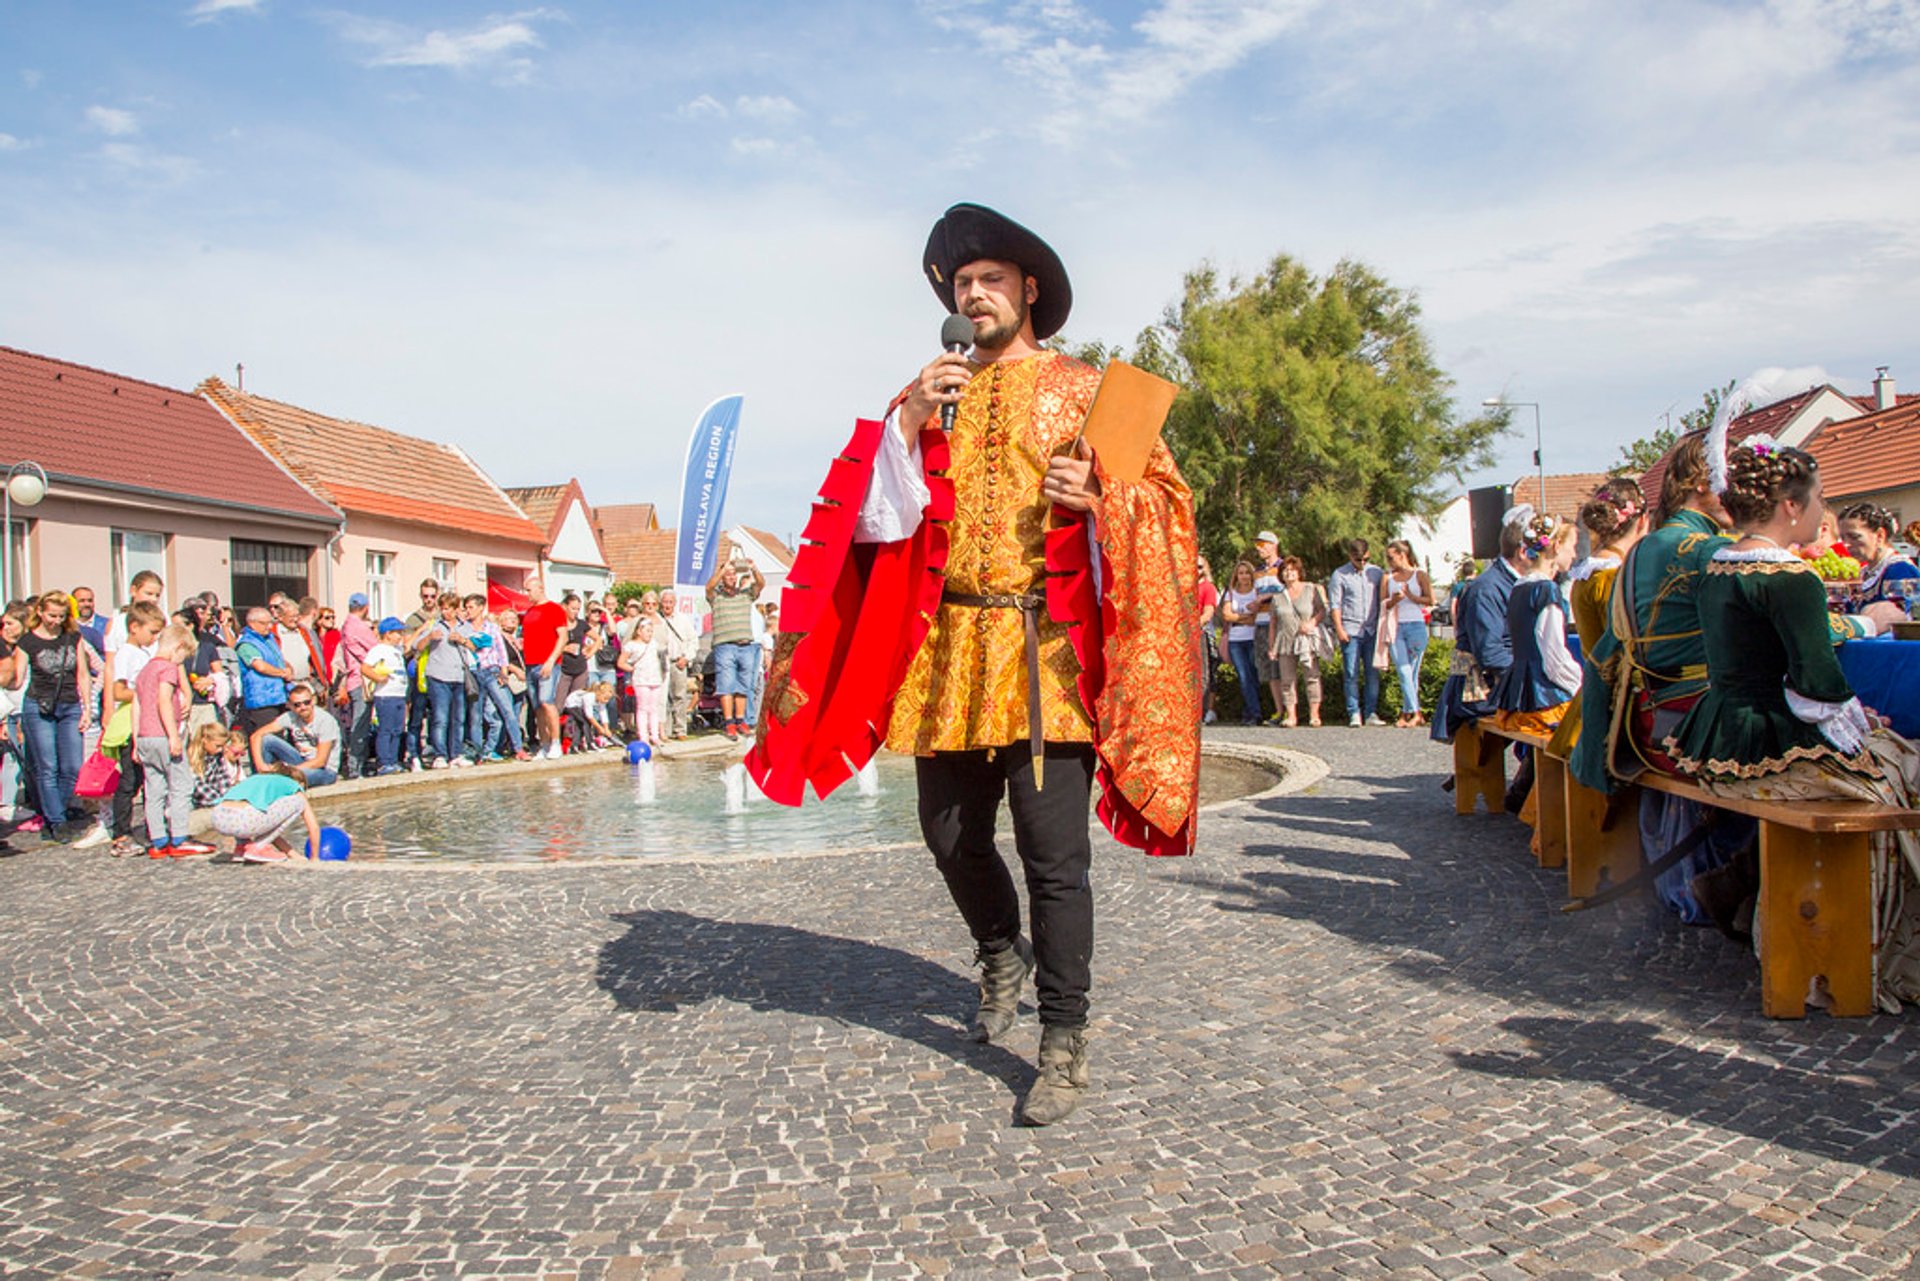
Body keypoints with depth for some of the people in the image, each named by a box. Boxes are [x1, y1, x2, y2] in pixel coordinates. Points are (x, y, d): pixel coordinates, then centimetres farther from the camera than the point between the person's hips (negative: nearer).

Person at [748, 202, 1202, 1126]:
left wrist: (1095, 496, -17)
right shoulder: (930, 397, 16)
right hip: (948, 647, 4)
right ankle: (1003, 955, 39)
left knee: (1053, 853, -5)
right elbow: (877, 520, 6)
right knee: (952, 833, 10)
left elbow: (1160, 499, 3)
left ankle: (1065, 1044, 6)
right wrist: (908, 424, -7)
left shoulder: (1084, 390, 8)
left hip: (1049, 647, -4)